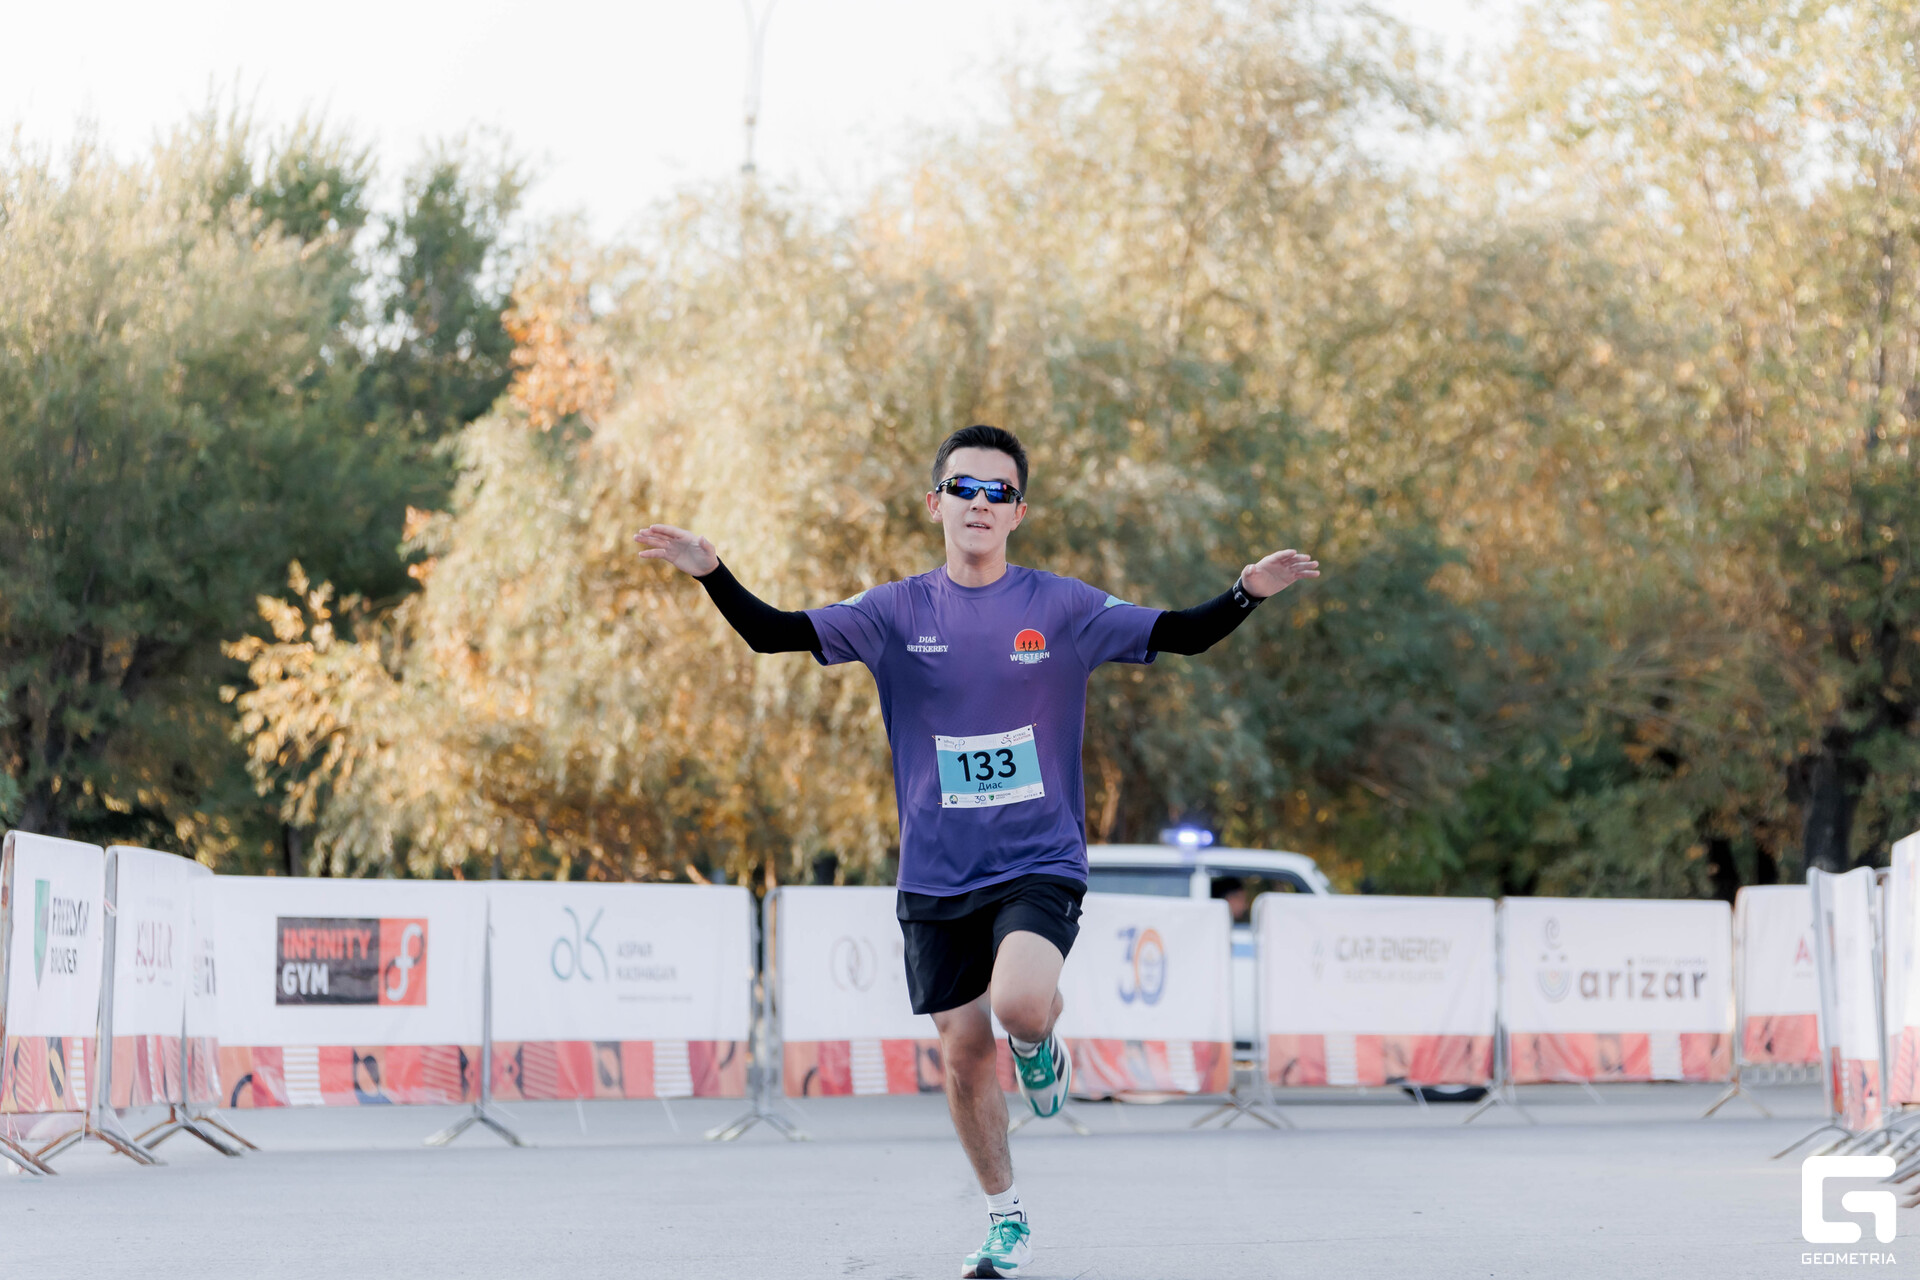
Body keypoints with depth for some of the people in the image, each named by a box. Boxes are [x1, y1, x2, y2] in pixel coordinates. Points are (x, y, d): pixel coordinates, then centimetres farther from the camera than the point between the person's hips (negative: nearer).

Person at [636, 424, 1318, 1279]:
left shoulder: (1060, 608, -3)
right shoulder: (896, 613, 1)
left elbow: (1177, 634, -7)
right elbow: (775, 633, -5)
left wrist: (1249, 592, -24)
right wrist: (711, 573, -22)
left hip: (1039, 863, -2)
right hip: (937, 878, 3)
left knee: (1021, 1006, -28)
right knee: (964, 1052, 7)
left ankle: (1041, 1046, 10)